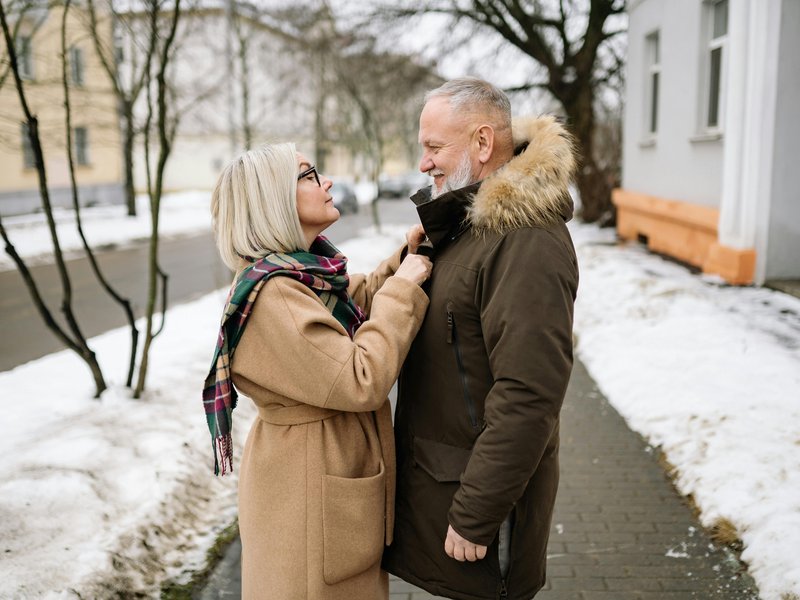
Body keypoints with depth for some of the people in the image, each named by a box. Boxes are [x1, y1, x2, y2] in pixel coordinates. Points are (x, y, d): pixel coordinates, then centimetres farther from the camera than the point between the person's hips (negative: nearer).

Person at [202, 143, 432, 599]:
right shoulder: (272, 293, -26)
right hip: (310, 494, -9)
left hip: (342, 479, 9)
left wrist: (407, 258, 5)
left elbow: (357, 302, 21)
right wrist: (403, 289, -21)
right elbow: (362, 382, -30)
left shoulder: (308, 271, 4)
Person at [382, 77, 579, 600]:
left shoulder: (527, 241, -23)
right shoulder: (467, 221, 10)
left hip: (480, 486, -9)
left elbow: (527, 398, -27)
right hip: (435, 473, 9)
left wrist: (475, 515, -22)